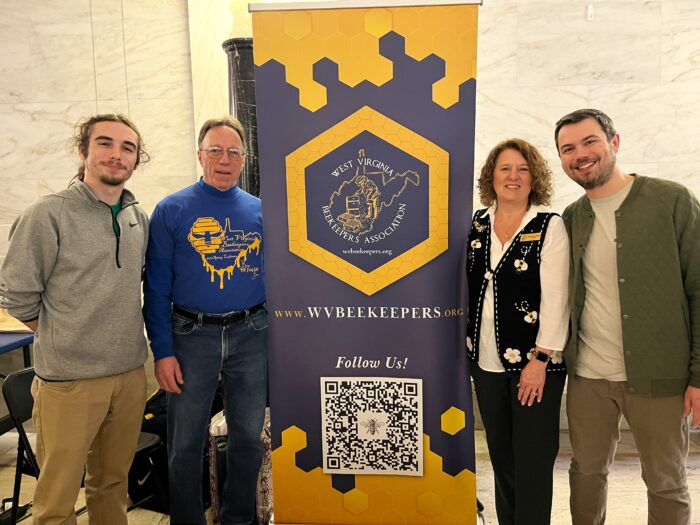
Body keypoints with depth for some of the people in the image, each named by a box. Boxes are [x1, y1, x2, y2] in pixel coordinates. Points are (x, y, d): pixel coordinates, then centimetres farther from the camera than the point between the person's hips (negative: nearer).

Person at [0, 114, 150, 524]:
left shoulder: (140, 219, 6)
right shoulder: (48, 215, -10)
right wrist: (63, 338, 1)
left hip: (131, 374, 5)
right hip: (69, 380, -4)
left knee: (113, 482, 20)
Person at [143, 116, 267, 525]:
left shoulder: (260, 210, 4)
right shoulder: (172, 210, -3)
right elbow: (156, 287, -3)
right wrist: (163, 352, -8)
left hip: (252, 335, 3)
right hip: (192, 337, -2)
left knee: (249, 436, 15)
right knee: (186, 444, 10)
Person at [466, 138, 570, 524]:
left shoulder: (550, 227, -7)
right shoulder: (478, 223, 7)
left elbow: (555, 299, -12)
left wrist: (540, 359, -16)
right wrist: (470, 345, 10)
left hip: (533, 362, -4)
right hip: (486, 361, 5)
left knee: (533, 459, 3)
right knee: (500, 453, 16)